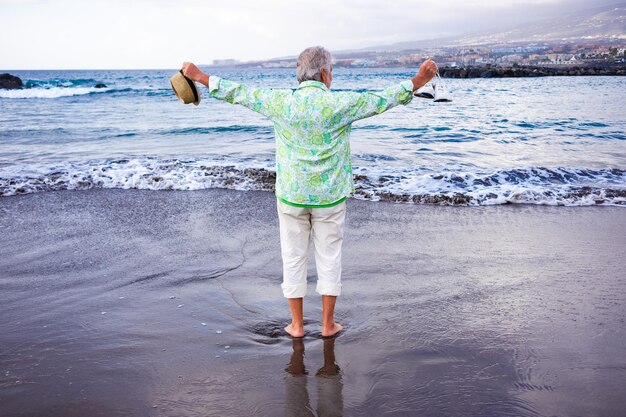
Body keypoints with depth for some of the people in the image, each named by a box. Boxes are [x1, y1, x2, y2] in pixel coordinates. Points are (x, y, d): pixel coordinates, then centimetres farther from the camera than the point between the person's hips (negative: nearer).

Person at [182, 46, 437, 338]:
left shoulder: (281, 103, -8)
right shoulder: (339, 105, -12)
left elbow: (239, 93, 1)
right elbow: (383, 99, -4)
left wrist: (200, 77, 13)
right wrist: (418, 81, 8)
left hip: (291, 195, 1)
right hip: (330, 197, -1)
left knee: (293, 258, 12)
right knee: (329, 258, 12)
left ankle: (297, 325, 21)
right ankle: (328, 324, 20)